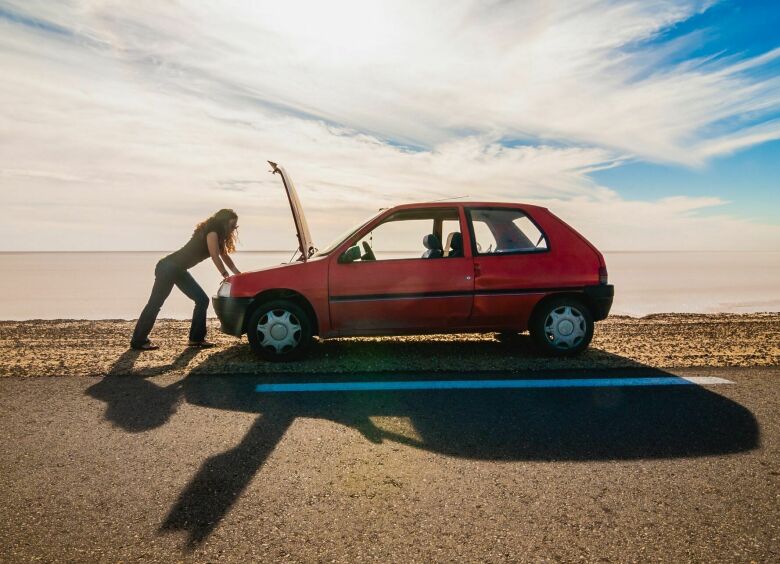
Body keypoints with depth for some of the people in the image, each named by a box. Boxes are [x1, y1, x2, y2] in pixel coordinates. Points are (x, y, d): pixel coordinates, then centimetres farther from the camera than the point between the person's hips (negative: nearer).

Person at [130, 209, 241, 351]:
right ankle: (138, 341, 4)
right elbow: (215, 257, -17)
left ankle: (196, 338, 10)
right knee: (155, 304, -4)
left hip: (179, 270, 10)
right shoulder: (212, 233, -14)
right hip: (168, 267, -10)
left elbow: (224, 256, 18)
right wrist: (226, 276, -11)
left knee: (202, 300, 6)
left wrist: (239, 275, 12)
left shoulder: (217, 235, 13)